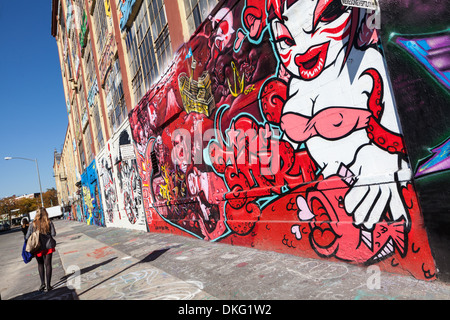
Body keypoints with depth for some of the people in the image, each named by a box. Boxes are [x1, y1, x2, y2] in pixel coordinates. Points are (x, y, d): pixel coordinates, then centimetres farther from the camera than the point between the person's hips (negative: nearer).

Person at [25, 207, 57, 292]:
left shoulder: (33, 224, -5)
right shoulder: (49, 222, -6)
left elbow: (27, 237, -5)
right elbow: (53, 234, -9)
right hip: (48, 246, 0)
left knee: (40, 264, 19)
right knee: (48, 264, 7)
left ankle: (42, 283, 11)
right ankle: (48, 285, 9)